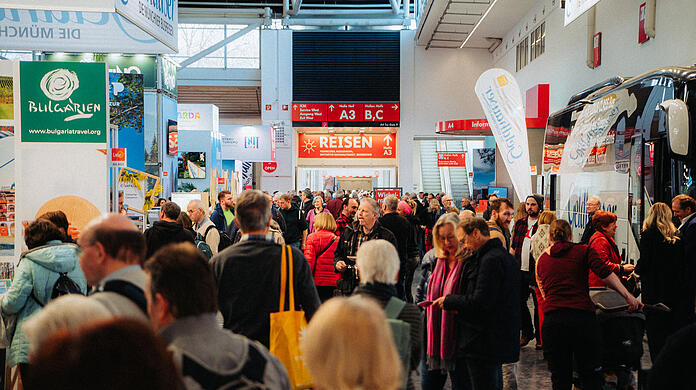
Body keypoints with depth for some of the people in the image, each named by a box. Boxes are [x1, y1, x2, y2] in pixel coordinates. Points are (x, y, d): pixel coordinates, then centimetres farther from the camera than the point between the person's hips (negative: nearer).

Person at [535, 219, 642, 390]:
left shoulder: (542, 259, 15)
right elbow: (606, 274, -7)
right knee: (590, 376, 9)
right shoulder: (584, 251, 7)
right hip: (582, 317, -2)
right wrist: (628, 296, -4)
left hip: (552, 321, 2)